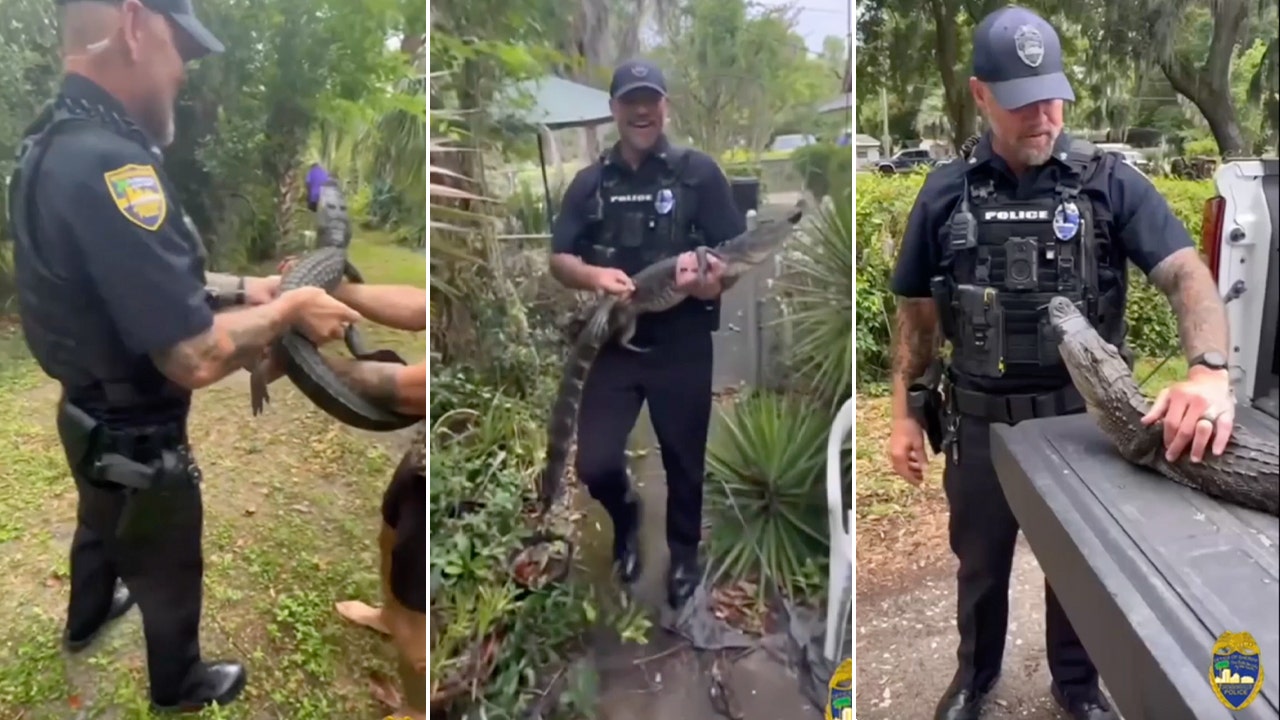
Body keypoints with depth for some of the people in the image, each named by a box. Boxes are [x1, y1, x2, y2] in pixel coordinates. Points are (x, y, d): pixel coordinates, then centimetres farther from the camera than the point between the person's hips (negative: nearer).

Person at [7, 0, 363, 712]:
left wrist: (238, 289, 3)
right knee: (170, 573, 18)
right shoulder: (107, 163, -35)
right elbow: (193, 357, -35)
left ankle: (87, 619, 62)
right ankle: (182, 684, 43)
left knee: (101, 528, 35)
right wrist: (287, 311, -21)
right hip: (138, 440, -9)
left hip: (93, 419, 9)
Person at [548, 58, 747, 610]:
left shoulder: (699, 171, -1)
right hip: (612, 340, 2)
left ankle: (683, 558, 34)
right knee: (595, 463, -4)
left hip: (683, 341, -2)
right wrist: (594, 277, -15)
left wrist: (713, 279, -25)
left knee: (684, 462, 9)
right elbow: (558, 259, 7)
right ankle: (625, 521, 31)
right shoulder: (591, 182, 8)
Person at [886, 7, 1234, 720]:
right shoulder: (947, 194, -4)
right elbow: (918, 314, 3)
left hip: (1085, 416, -1)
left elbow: (1188, 274, -18)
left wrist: (1210, 370, -38)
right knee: (981, 561, 20)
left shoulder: (1111, 181, -8)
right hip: (982, 418, 1)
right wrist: (904, 413, 1)